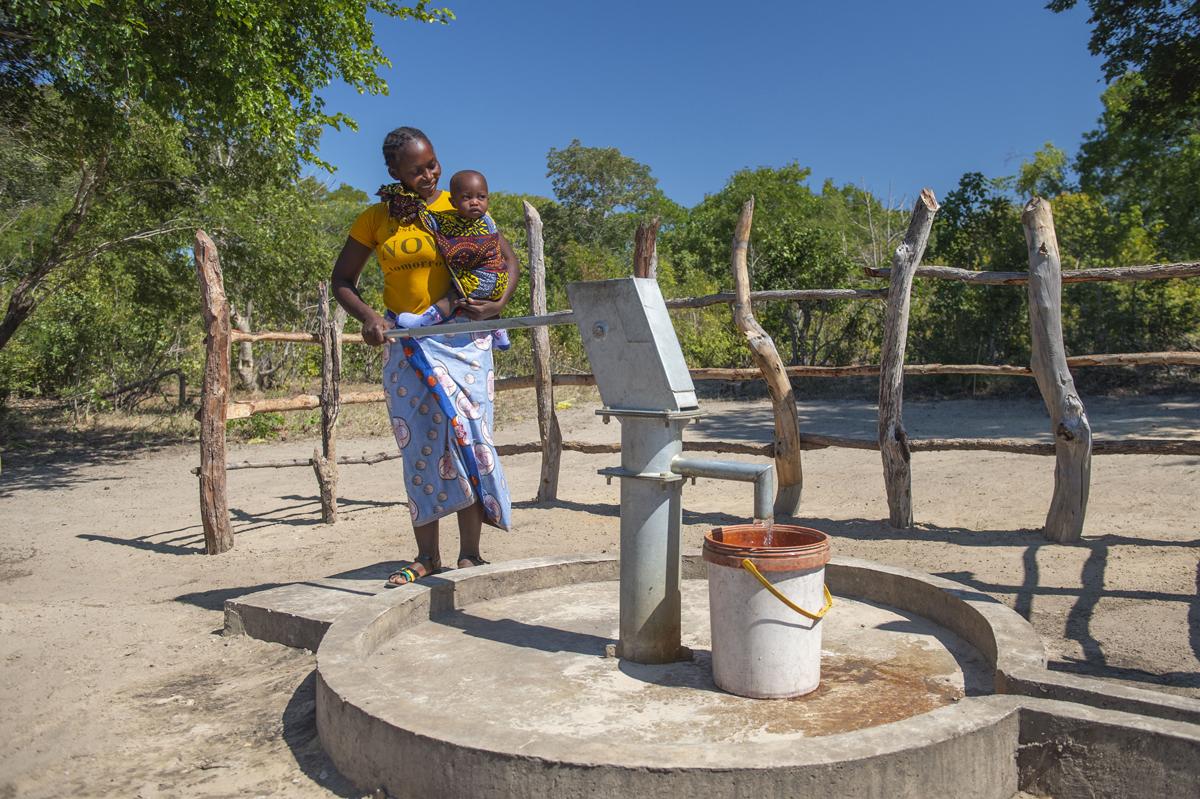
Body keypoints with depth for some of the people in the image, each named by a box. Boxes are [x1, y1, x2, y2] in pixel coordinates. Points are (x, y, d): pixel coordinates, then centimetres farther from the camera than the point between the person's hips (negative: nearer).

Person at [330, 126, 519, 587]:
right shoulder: (376, 219, 6)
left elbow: (508, 259, 7)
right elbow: (342, 281, 11)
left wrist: (498, 304, -11)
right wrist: (367, 317, -7)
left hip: (461, 335, -1)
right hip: (404, 341, 2)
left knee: (464, 431, -12)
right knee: (419, 445, 2)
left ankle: (469, 553, -4)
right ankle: (426, 557, 10)